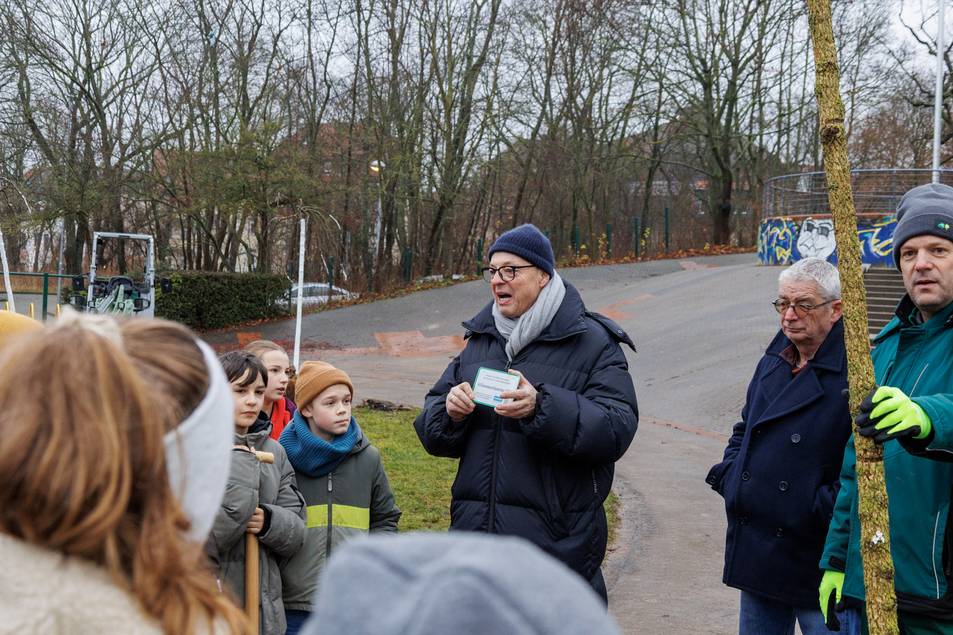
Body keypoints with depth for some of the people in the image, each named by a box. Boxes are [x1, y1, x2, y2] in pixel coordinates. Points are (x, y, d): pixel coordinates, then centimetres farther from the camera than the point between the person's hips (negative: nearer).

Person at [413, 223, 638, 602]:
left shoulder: (591, 342, -4)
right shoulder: (481, 340, 13)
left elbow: (616, 429, -17)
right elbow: (432, 431, 14)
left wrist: (542, 408, -30)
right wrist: (450, 413, -10)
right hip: (475, 528, 5)